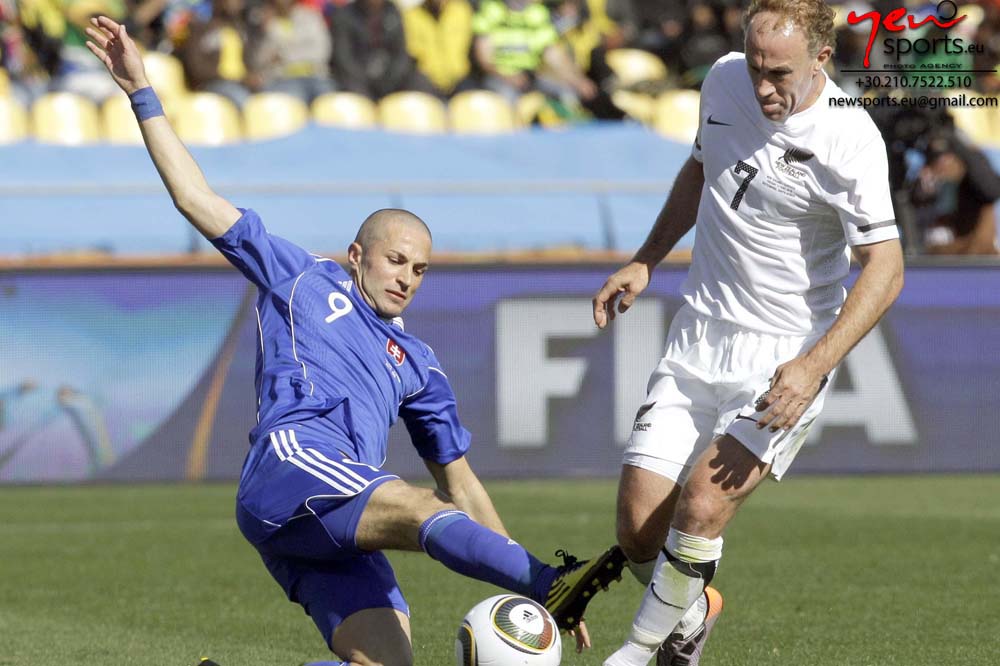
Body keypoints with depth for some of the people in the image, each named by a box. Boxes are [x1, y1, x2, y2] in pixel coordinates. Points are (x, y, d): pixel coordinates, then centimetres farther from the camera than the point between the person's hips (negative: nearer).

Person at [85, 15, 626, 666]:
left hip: (344, 532, 5)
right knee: (425, 512, -31)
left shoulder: (416, 363, 33)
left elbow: (460, 482, 32)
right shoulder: (304, 280, 24)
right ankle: (559, 584, -52)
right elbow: (197, 200, 22)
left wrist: (524, 578, 22)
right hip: (291, 465, -5)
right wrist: (142, 93, 18)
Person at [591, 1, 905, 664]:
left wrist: (814, 366, -27)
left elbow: (885, 268, -19)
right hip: (699, 335, 5)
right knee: (639, 530, -3)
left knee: (703, 503, -22)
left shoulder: (849, 141, -19)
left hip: (786, 358, -5)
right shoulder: (724, 81, 0)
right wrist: (645, 261, 16)